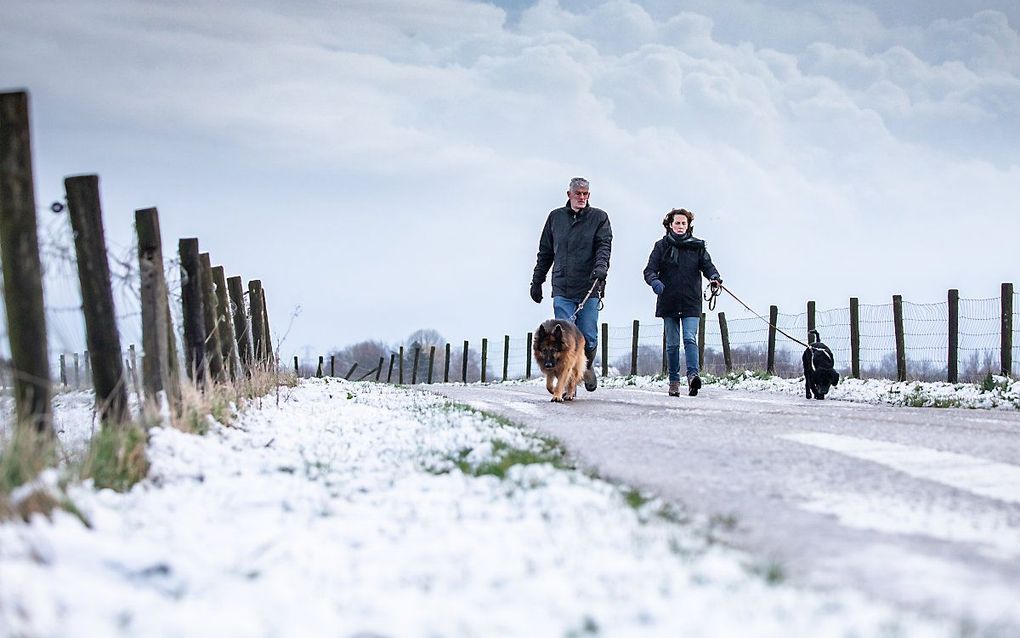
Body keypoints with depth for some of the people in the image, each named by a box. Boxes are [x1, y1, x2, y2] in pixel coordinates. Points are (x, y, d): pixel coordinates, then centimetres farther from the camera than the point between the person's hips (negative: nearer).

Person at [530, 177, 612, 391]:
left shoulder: (599, 217, 8)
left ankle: (587, 367, 28)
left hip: (589, 288, -1)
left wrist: (601, 266, -24)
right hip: (562, 289, 1)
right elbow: (545, 253, 20)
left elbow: (604, 245, -5)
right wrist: (537, 281, 18)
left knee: (589, 337, -1)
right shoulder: (555, 217, 14)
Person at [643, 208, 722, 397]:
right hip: (668, 302, 1)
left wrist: (714, 277, -21)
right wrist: (654, 281, -24)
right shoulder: (662, 246, 5)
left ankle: (692, 375, -26)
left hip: (691, 303, -1)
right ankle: (674, 381, 12)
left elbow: (707, 265, 2)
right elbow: (650, 270, -1)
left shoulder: (697, 246, 9)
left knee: (690, 339, -16)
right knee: (672, 344, 5)